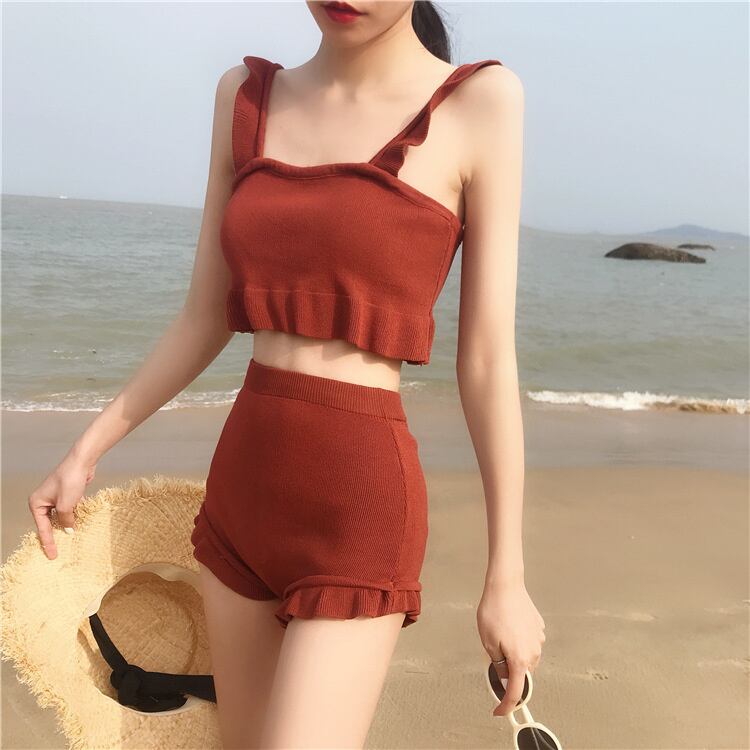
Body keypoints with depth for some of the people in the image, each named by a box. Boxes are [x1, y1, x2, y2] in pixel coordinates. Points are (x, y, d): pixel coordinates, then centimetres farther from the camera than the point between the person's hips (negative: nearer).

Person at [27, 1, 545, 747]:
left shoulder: (479, 102, -7)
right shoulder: (245, 96, 6)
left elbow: (488, 362, -8)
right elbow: (203, 320, 11)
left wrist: (506, 578, -7)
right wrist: (86, 451, 11)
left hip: (360, 507, -5)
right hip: (241, 488, 6)